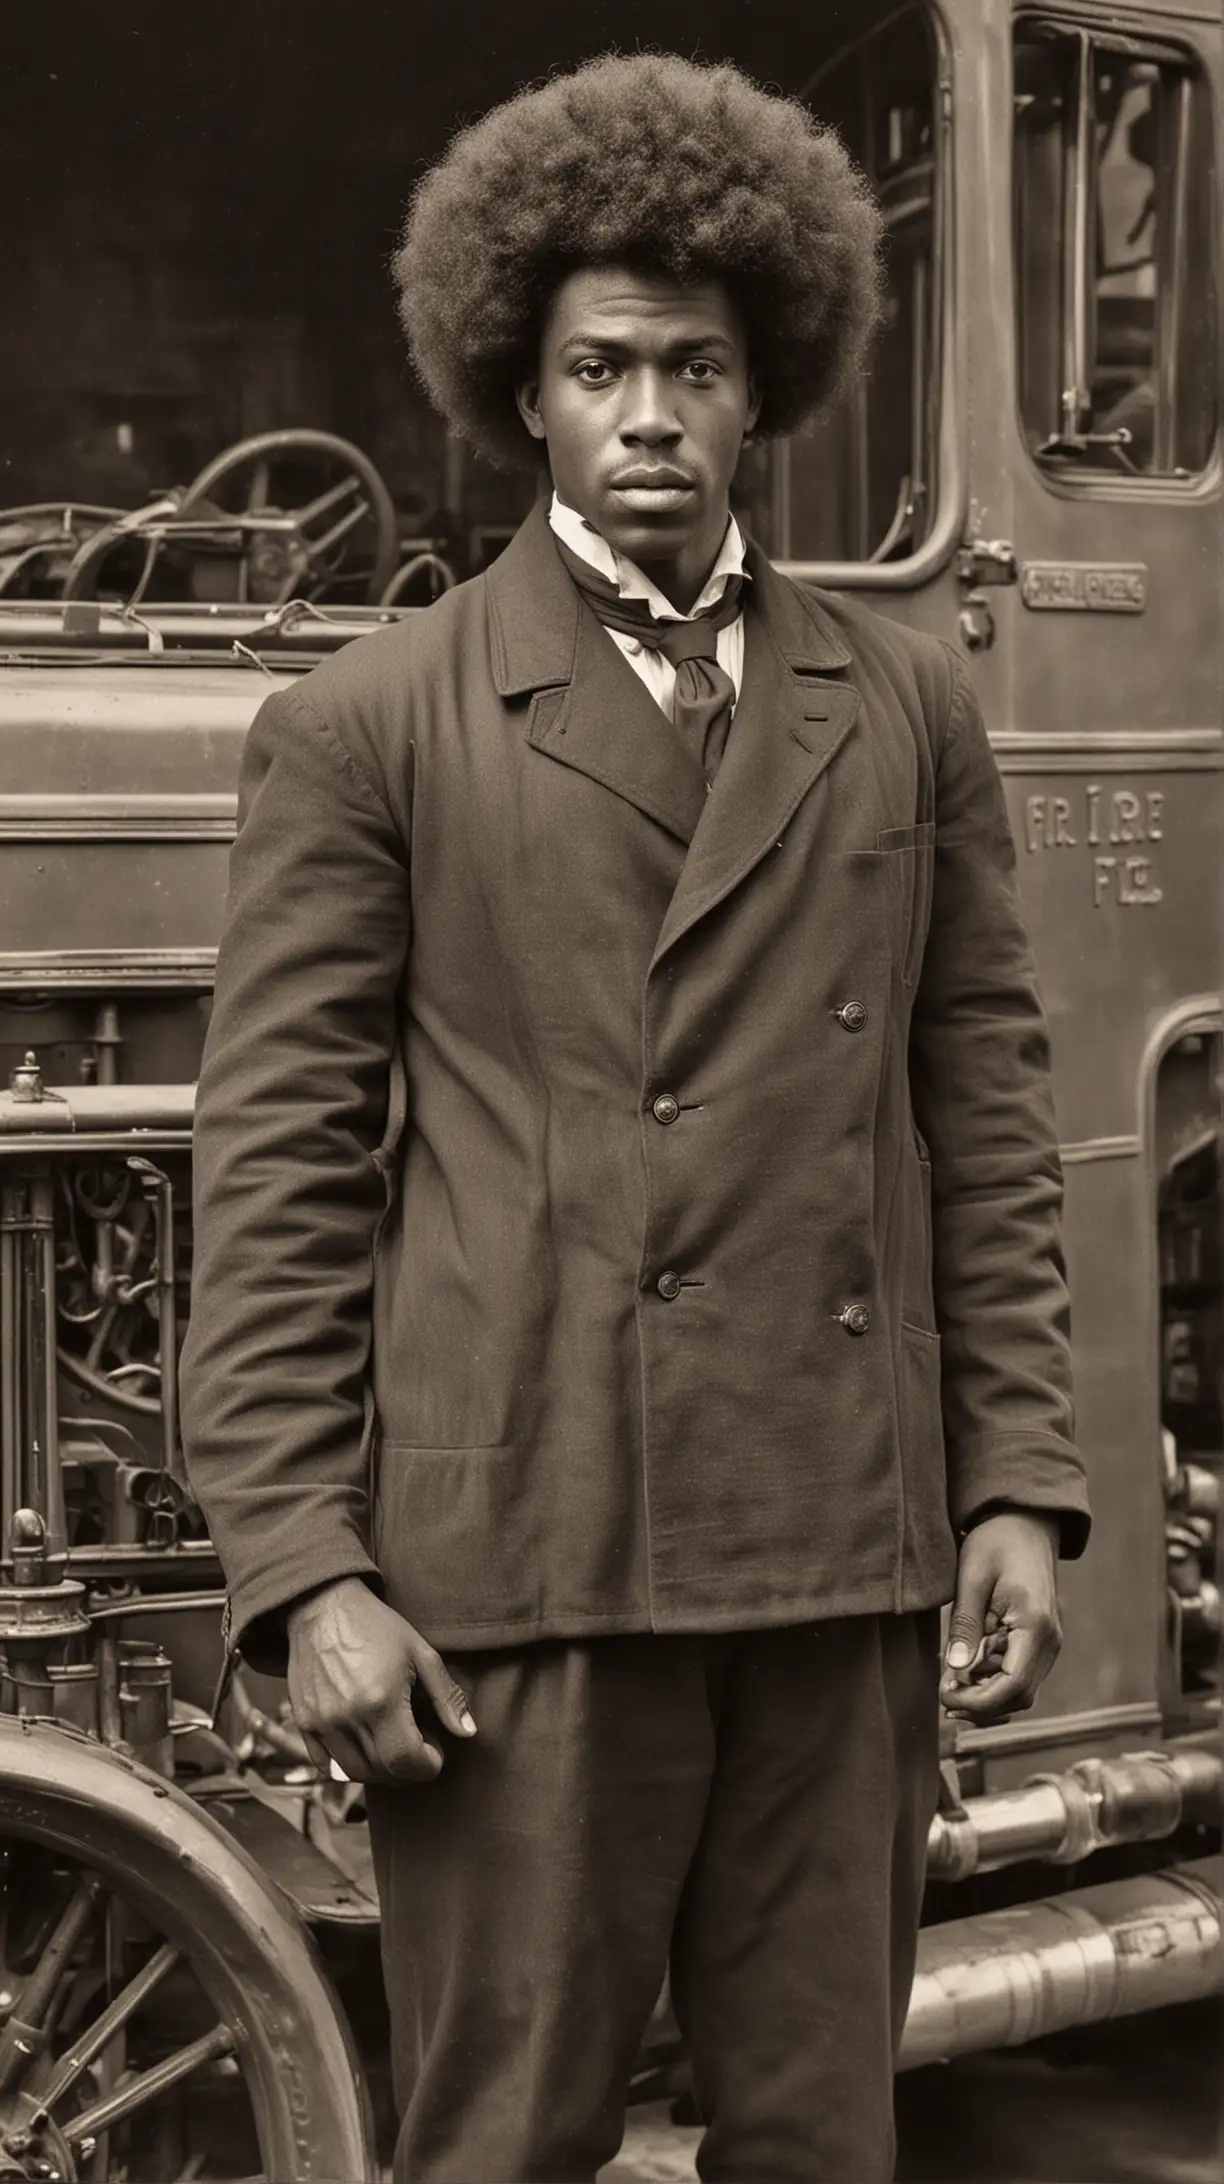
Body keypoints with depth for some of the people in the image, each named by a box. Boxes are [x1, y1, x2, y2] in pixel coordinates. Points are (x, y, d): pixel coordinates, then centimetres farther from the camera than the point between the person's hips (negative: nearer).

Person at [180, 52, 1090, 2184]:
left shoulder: (905, 708, 13)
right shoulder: (365, 730, 2)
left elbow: (988, 1107, 13)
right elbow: (274, 1168, -1)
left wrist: (1019, 1483, 6)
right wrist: (303, 1573, -8)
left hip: (847, 1558, 3)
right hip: (517, 1567, -3)